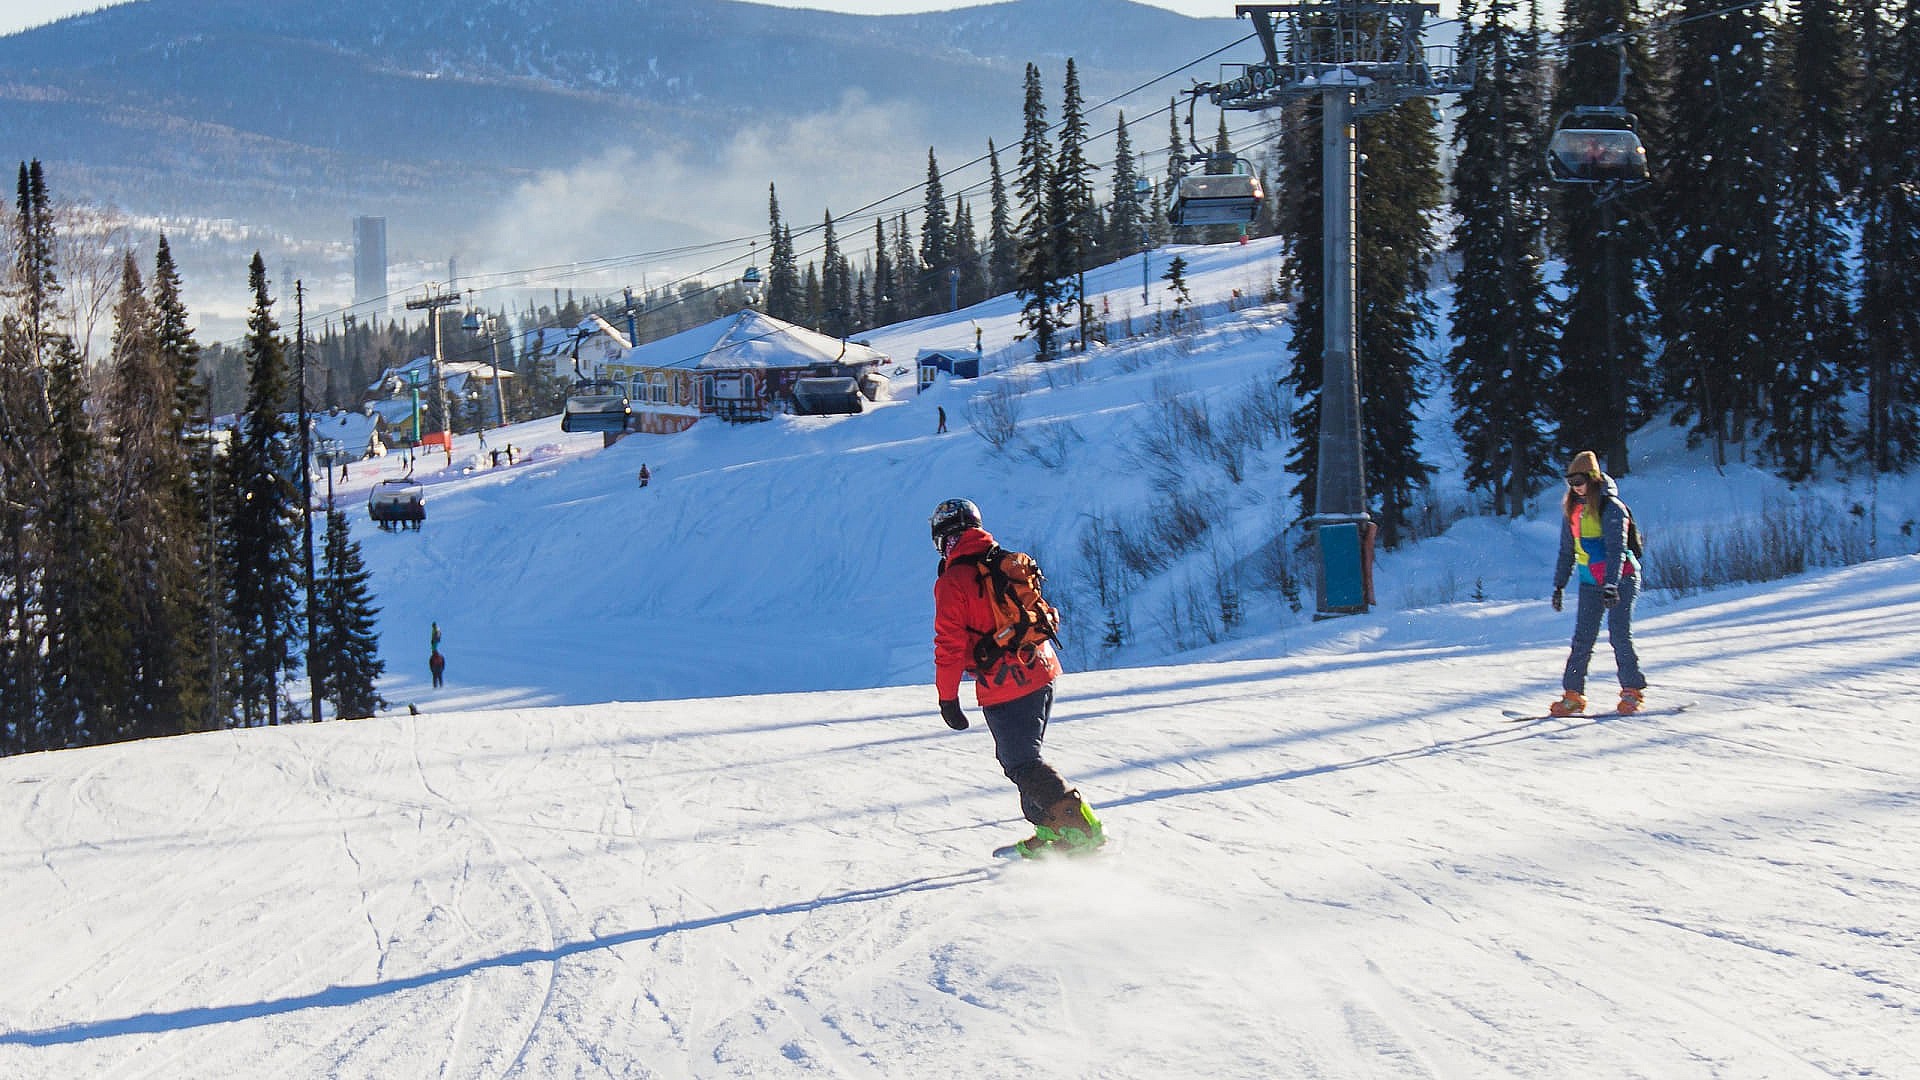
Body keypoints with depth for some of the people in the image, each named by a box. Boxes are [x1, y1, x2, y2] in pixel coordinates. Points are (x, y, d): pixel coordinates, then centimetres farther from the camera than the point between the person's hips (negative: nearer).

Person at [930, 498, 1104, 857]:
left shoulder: (953, 581, -12)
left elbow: (950, 644, -14)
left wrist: (948, 698, -7)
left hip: (1003, 689, -8)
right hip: (1041, 672, 8)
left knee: (1022, 765, -3)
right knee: (1023, 756, 22)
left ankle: (1083, 828, -15)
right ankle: (1051, 829, 23)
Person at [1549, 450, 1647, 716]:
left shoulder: (1611, 507, -12)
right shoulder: (1572, 509, 9)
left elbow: (1616, 548, -19)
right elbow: (1567, 550, 17)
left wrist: (1611, 585, -28)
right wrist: (1559, 585, 13)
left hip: (1620, 579, -6)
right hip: (1590, 582, 6)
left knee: (1620, 636, -11)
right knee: (1582, 639, -2)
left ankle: (1633, 691, -2)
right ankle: (1573, 695, 0)